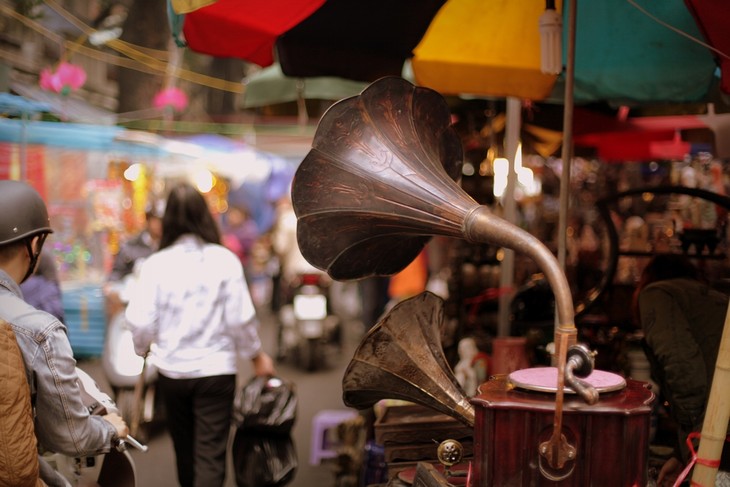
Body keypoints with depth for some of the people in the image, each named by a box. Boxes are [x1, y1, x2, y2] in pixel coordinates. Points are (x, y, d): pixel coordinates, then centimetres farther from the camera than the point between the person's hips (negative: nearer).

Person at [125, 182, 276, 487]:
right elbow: (241, 318, -10)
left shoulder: (155, 264, -9)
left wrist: (143, 349, 13)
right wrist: (257, 355, 7)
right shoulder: (224, 260, -11)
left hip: (171, 370, 2)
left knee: (184, 446, 23)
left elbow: (140, 321, -9)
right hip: (215, 369, -2)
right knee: (210, 455, 2)